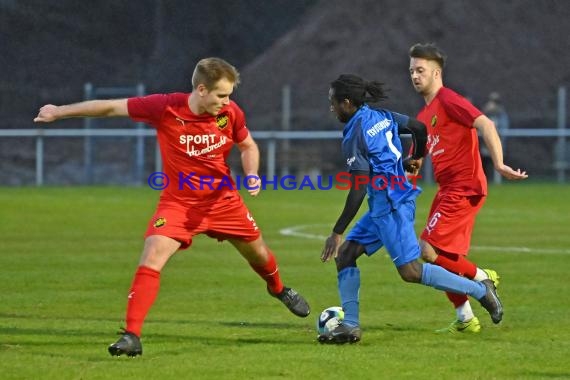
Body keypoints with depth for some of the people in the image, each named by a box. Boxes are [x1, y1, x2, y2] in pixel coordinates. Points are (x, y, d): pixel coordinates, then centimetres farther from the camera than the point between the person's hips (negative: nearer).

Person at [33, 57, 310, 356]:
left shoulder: (230, 113, -13)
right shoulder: (165, 108, -22)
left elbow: (248, 146, 7)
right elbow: (111, 107, -16)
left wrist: (251, 175, -13)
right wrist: (59, 112, -13)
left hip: (224, 199, 3)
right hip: (179, 202, -3)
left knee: (257, 251, 19)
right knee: (151, 259, -21)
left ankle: (278, 289, 55)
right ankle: (132, 336, -17)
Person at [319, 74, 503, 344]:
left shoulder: (355, 136, -17)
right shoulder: (380, 117, 7)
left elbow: (358, 190, -20)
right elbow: (419, 127, 17)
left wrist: (337, 232, -17)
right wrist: (417, 158, 37)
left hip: (390, 206, -10)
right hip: (383, 206, 10)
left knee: (410, 272, -9)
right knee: (345, 253, 8)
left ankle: (480, 290, -1)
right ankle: (350, 325, 4)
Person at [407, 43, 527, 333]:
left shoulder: (448, 100, -11)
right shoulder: (424, 116, 18)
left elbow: (485, 125, -24)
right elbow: (414, 162, 25)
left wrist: (499, 164, -33)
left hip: (463, 189, -9)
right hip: (447, 190, 9)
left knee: (429, 250, -15)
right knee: (446, 259, 9)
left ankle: (481, 278, 2)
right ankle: (465, 320, 18)